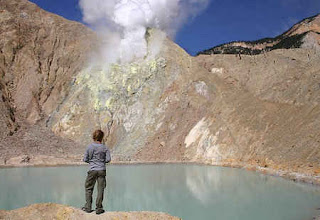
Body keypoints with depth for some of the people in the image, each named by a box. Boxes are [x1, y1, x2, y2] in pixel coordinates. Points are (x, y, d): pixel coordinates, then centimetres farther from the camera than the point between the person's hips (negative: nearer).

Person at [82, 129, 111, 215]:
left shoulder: (89, 147, -1)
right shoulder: (105, 148, -2)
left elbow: (85, 159, 1)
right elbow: (108, 159, -5)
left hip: (92, 170, 0)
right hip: (102, 170, 0)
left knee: (89, 188, 14)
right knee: (100, 189, 5)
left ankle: (88, 207, 14)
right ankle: (98, 208, 7)